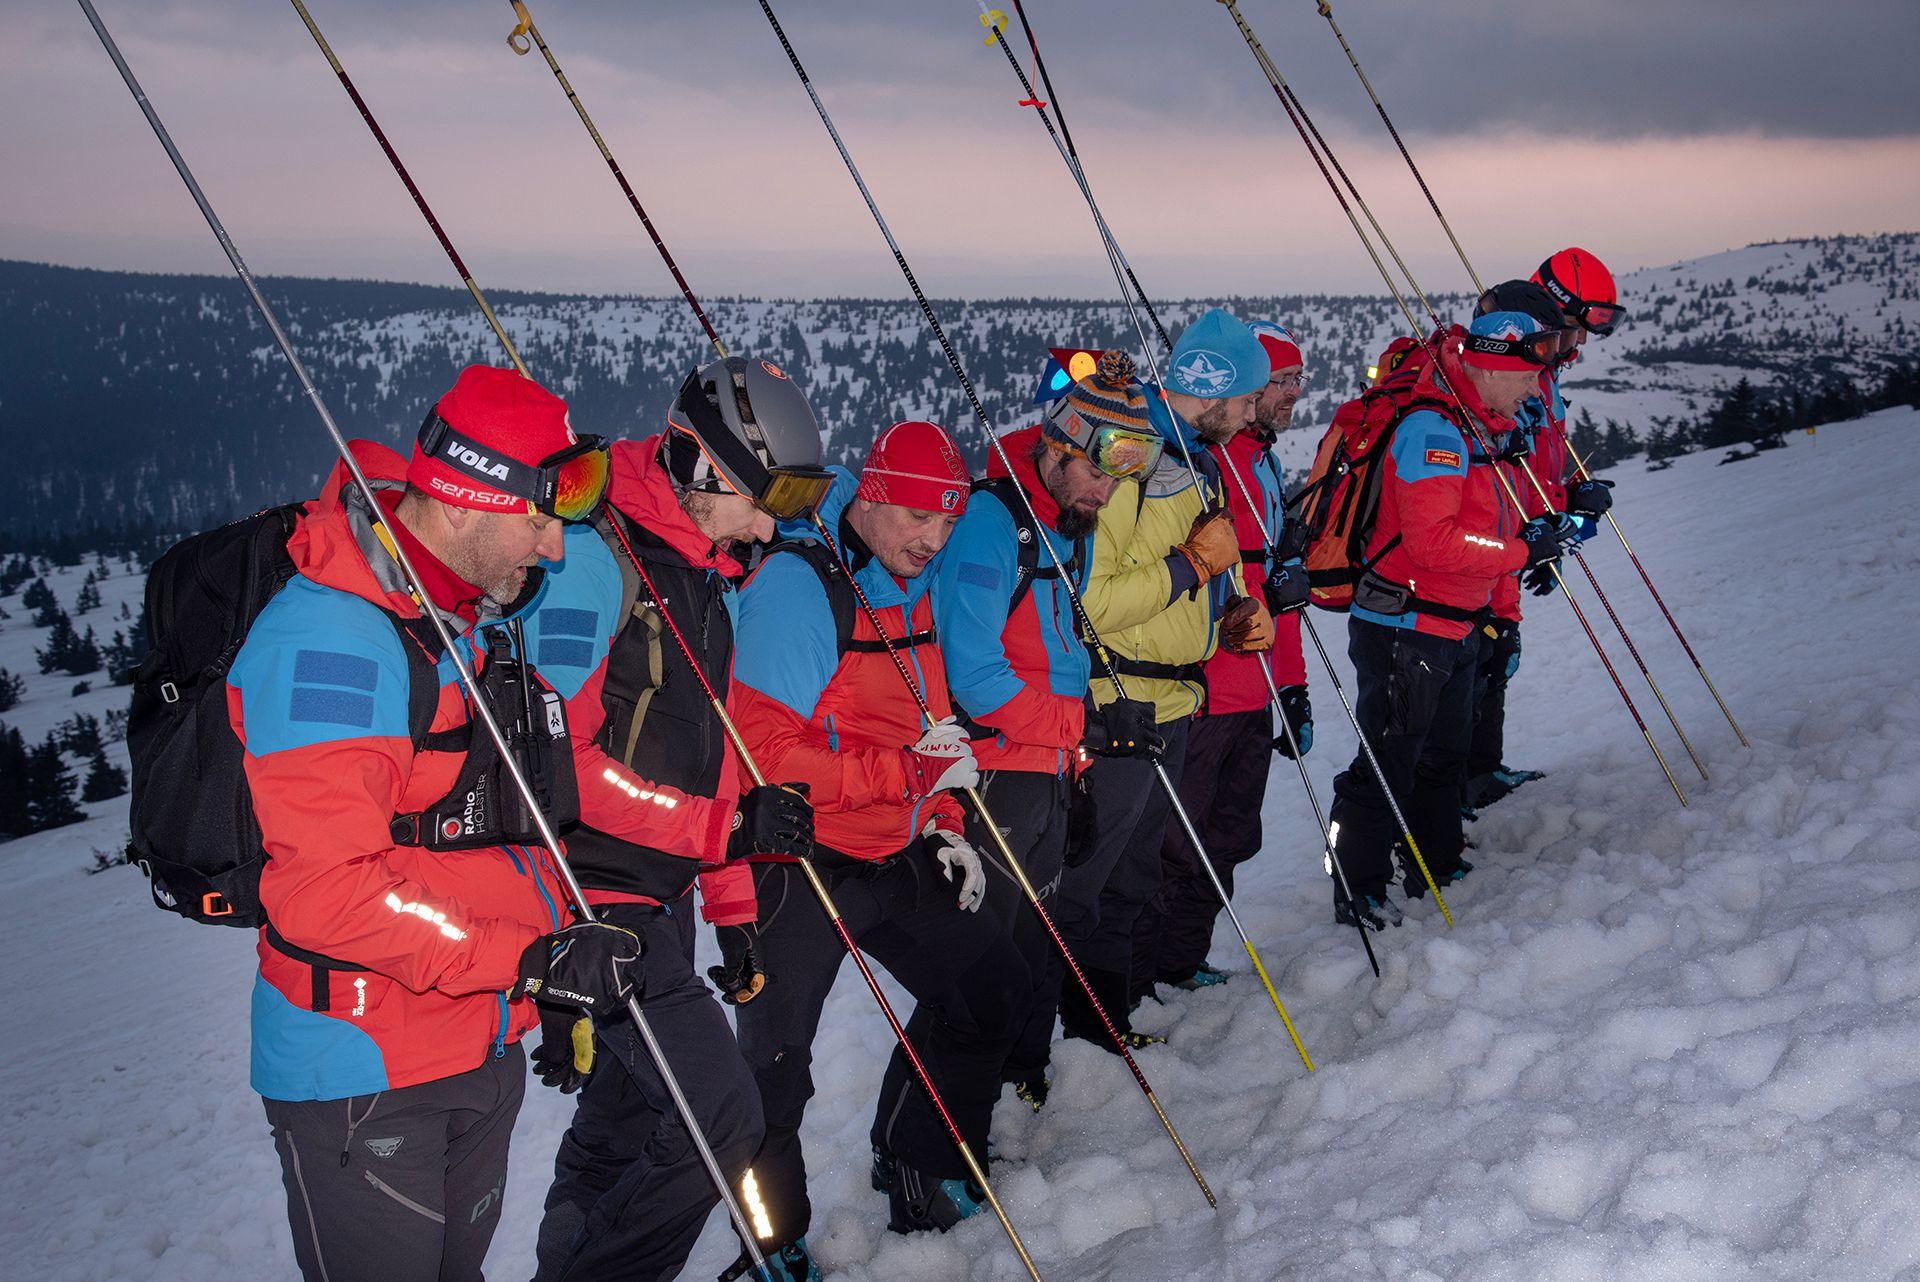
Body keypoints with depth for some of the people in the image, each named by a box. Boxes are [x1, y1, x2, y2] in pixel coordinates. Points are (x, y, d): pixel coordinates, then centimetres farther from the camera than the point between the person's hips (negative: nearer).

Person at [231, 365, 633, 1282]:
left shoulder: (485, 627, 10)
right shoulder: (327, 637, -22)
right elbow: (325, 888, -28)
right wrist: (529, 961, -27)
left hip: (488, 1050, 9)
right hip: (362, 1074, -9)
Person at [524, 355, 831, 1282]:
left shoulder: (706, 575, 13)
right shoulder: (592, 555, -16)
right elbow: (553, 750, -23)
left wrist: (732, 908, 19)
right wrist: (726, 827, -22)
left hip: (661, 895, 9)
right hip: (594, 892, -9)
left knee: (622, 1122, 18)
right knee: (720, 1115, -13)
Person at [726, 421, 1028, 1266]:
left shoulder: (909, 590, 9)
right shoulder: (796, 584, -19)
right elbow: (767, 753, -24)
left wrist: (945, 830, 11)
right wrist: (904, 773, -25)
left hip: (899, 854, 9)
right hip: (803, 862, -8)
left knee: (991, 985, 14)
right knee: (776, 1066, -4)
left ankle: (918, 1163, 32)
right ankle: (773, 1239, 17)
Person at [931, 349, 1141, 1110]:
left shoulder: (1073, 526, 11)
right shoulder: (989, 521, -18)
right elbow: (973, 675, -23)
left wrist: (1077, 750, 11)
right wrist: (1072, 724, -15)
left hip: (1053, 768, 9)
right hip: (993, 770, -9)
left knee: (1038, 935, 18)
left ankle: (1026, 1075, 32)